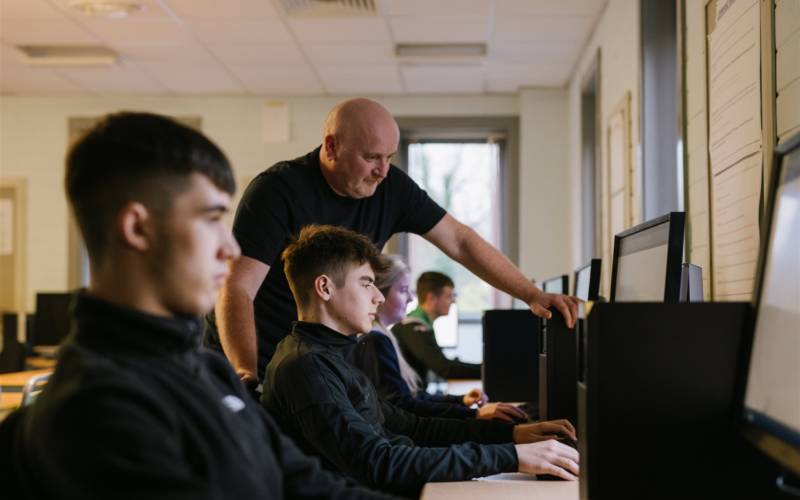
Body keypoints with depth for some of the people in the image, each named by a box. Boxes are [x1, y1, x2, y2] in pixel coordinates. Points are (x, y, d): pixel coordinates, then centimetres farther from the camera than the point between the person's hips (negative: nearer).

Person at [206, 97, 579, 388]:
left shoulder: (390, 187, -4)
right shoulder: (278, 190, -20)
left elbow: (458, 241, 2)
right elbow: (237, 289, -25)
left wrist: (532, 295, -6)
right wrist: (247, 378, -39)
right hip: (248, 366, -5)